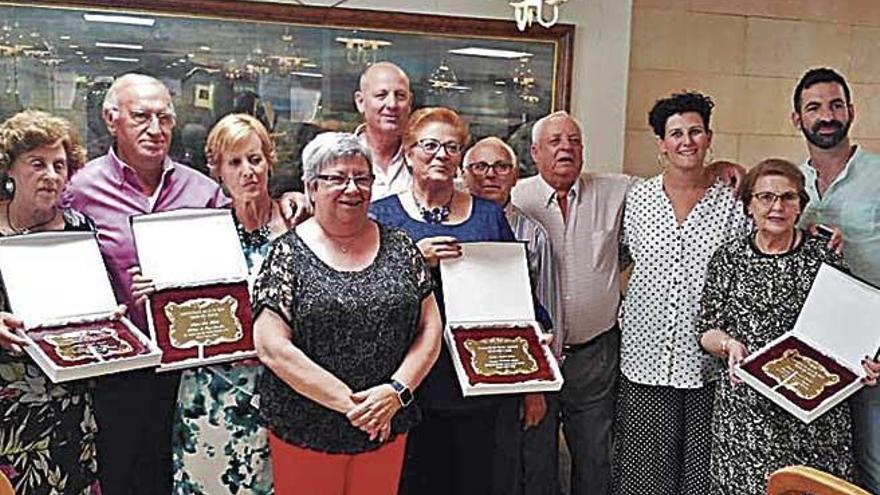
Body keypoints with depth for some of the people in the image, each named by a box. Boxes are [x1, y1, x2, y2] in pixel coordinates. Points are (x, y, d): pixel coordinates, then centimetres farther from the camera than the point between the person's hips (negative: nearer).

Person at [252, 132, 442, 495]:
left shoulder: (400, 247, 3)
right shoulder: (288, 254, -6)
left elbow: (430, 328, 3)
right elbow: (271, 346, -12)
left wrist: (397, 390, -12)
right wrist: (350, 402, -16)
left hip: (387, 428, 3)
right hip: (304, 433, -2)